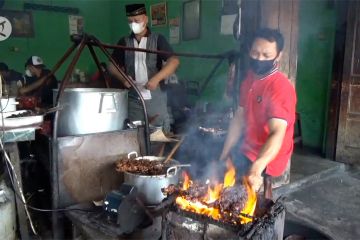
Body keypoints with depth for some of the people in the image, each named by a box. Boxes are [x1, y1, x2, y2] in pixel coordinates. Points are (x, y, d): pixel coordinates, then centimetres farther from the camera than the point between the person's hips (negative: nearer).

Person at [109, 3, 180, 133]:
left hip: (156, 98, -2)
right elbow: (112, 65, 13)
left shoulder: (157, 39, 0)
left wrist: (156, 78, -24)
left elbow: (174, 61, -11)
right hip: (133, 99, 3)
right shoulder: (124, 42, 10)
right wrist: (122, 78, -7)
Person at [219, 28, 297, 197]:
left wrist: (256, 170, -47)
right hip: (246, 151, 8)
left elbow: (277, 134, -33)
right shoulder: (250, 78, 3)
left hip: (266, 160, -8)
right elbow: (239, 118, 3)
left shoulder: (281, 88, -23)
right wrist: (223, 157, -1)